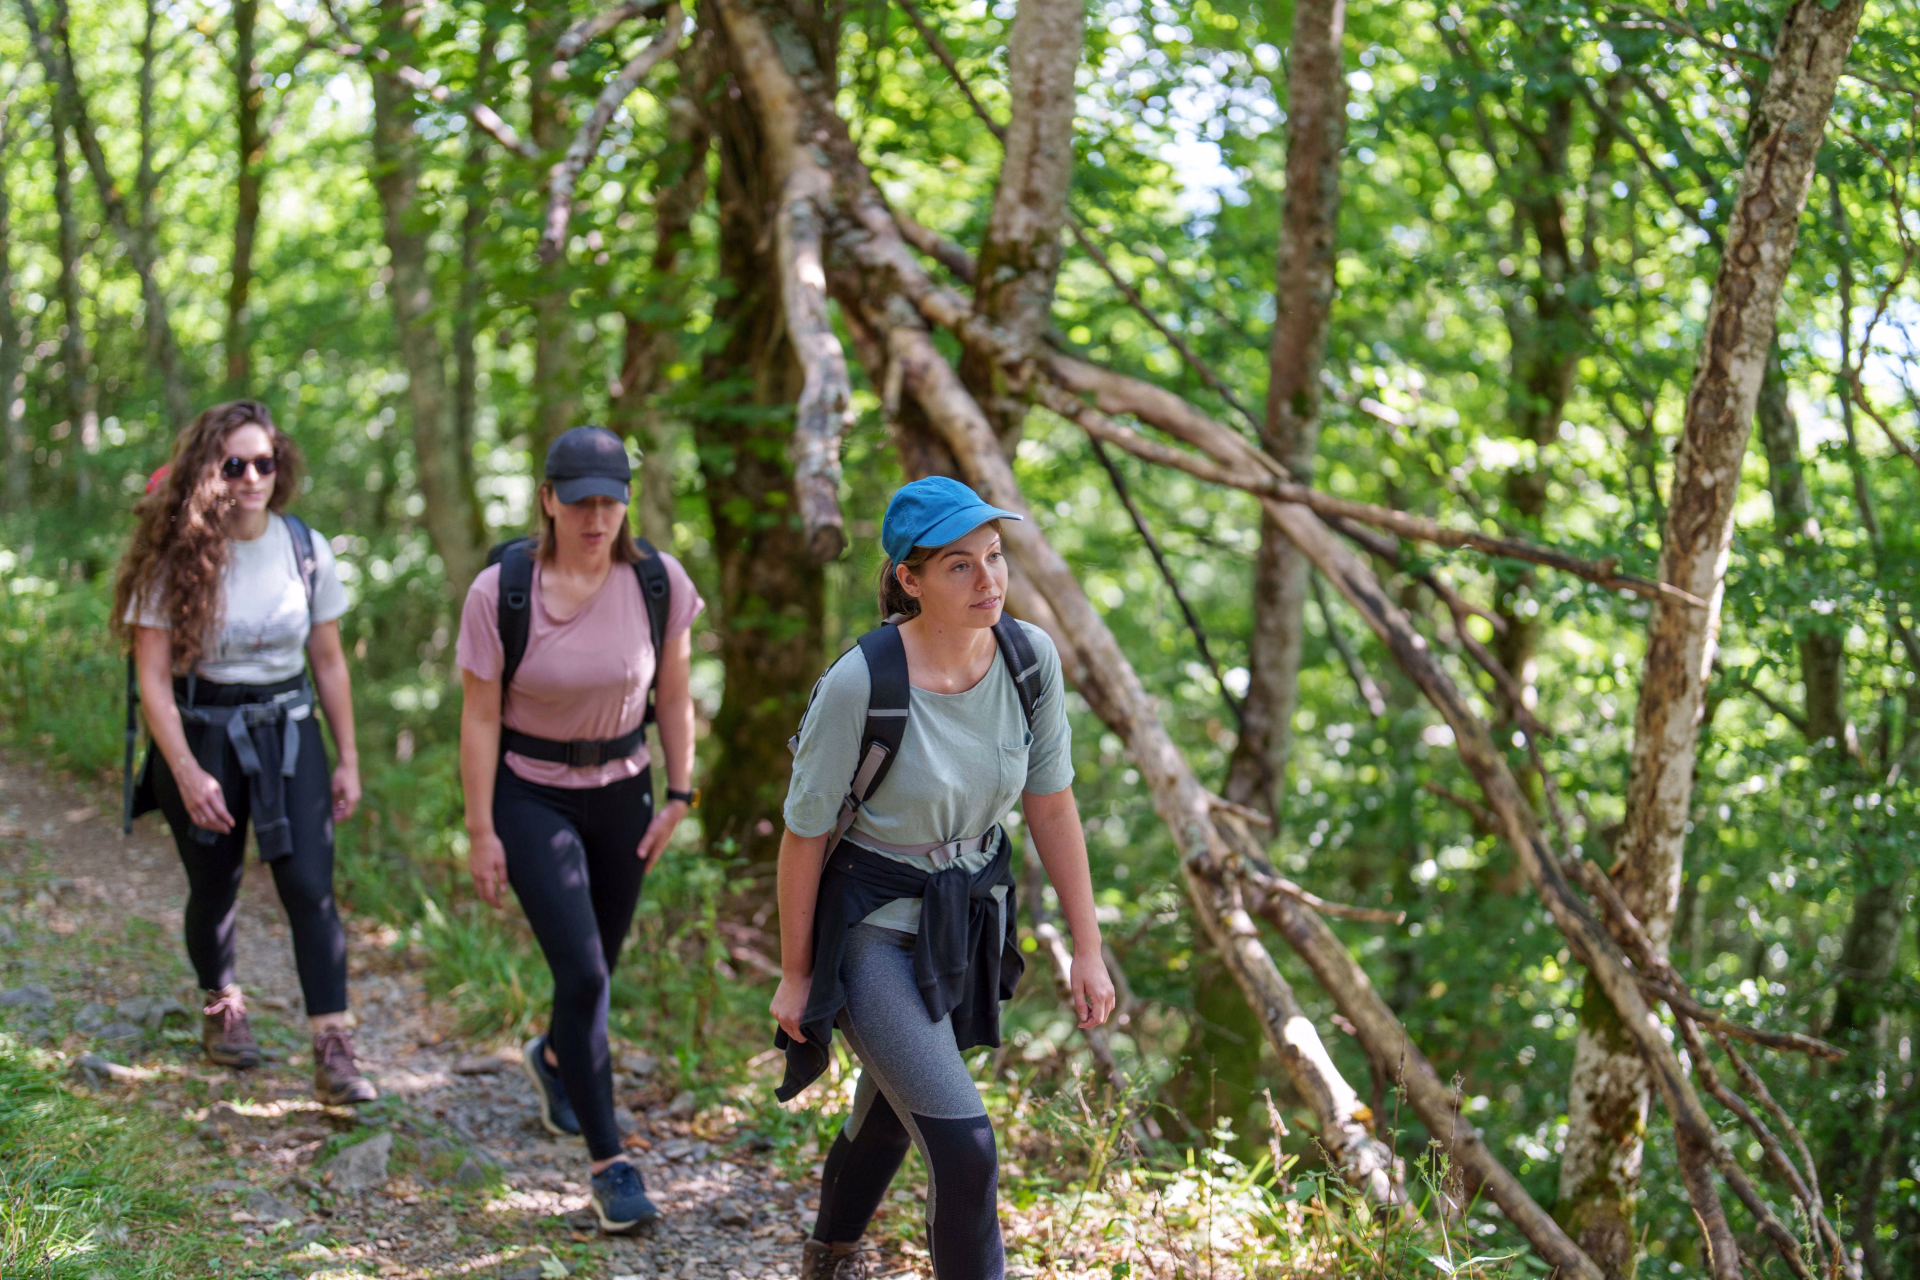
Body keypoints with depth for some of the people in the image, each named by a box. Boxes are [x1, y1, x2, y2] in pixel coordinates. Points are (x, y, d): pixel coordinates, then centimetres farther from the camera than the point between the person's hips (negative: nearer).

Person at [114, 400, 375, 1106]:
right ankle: (222, 1006, 41)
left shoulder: (306, 548, -2)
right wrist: (187, 772, -19)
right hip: (201, 733, -1)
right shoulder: (176, 558, -10)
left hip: (288, 731, 1)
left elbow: (329, 660, 7)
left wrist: (348, 758, 8)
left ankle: (334, 1055, -11)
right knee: (214, 888, 12)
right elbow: (152, 677, -12)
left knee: (310, 886, -11)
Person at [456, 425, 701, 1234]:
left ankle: (552, 1059, 53)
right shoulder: (499, 592, -18)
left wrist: (678, 800, 0)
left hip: (621, 790, 3)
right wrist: (481, 831, -10)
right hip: (529, 794, -3)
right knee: (581, 973, -13)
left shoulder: (658, 582, -12)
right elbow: (479, 719, -12)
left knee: (598, 964, 18)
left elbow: (674, 698, -1)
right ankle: (608, 1161, -1)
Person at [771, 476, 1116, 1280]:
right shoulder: (858, 684, -28)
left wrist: (1088, 950, 0)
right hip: (870, 930, -6)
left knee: (892, 1112, 28)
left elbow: (1051, 803, -2)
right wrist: (795, 974, -5)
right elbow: (804, 831, -15)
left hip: (968, 919, 6)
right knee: (964, 1152, -17)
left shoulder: (1030, 656, -14)